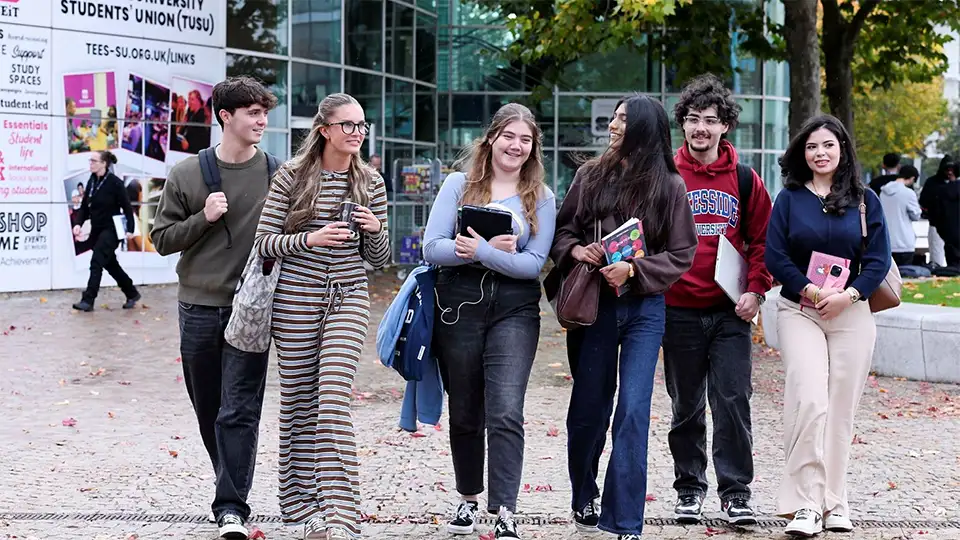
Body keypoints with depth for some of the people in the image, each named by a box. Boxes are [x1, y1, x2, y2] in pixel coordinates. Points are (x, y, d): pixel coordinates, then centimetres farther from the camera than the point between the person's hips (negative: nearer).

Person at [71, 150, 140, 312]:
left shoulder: (115, 183, -13)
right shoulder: (91, 181, 6)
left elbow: (127, 207, -12)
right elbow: (84, 206, 8)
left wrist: (130, 229, -16)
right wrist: (78, 223, -7)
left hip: (111, 230, -8)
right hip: (96, 230, 8)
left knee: (96, 262, -14)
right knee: (111, 265, 14)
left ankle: (88, 300, -13)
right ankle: (132, 294, 29)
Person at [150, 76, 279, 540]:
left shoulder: (277, 174, 0)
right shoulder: (186, 175, 1)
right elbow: (162, 238, 4)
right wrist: (203, 218, -13)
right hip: (199, 307, 2)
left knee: (239, 411, -7)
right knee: (208, 409, 12)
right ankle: (232, 487, 30)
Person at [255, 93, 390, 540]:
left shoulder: (370, 183, 5)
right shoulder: (291, 177, -2)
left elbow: (379, 259, 10)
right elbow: (263, 242, -2)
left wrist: (375, 230, -12)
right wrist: (309, 239, -18)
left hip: (348, 298, 1)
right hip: (296, 298, -1)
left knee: (334, 398, -12)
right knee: (299, 398, 6)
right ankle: (301, 501, 18)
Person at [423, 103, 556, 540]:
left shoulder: (541, 198, 5)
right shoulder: (459, 184, 4)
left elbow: (535, 263, -6)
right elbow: (433, 248, -6)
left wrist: (482, 251, -19)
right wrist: (497, 250, -15)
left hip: (514, 311, -1)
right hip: (459, 306, 1)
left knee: (505, 414, -13)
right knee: (464, 414, 13)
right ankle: (468, 499, 32)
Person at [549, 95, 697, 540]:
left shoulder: (669, 185, 1)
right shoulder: (591, 175, 7)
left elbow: (681, 254, 0)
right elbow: (562, 230, 11)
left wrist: (633, 270, -14)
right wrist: (575, 251, -11)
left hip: (644, 308, -2)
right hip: (593, 306, 2)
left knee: (633, 412, -8)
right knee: (588, 407, 9)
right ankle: (584, 498, 32)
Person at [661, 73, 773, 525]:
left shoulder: (745, 179, 5)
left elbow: (762, 239, 8)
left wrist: (755, 290, -3)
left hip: (732, 313, 0)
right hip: (680, 312, 0)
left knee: (733, 401, -4)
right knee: (686, 406, 8)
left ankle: (735, 492, 4)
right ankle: (689, 489, 20)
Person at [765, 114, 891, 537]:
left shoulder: (865, 200, 6)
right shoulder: (790, 198, 5)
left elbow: (879, 259, 1)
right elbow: (775, 255, -2)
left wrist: (848, 295, -13)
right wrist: (810, 291, -14)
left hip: (851, 313, 2)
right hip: (799, 312, -1)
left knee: (841, 408, 4)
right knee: (809, 402, -15)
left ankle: (834, 500, 14)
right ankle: (806, 503, -11)